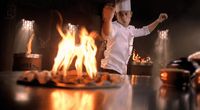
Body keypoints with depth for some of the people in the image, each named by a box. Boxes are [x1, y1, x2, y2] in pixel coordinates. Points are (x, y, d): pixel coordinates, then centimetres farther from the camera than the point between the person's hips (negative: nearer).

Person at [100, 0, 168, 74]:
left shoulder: (131, 29, 9)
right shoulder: (113, 26, -16)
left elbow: (145, 31, 29)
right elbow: (107, 35, -42)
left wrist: (158, 20, 22)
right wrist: (108, 20, -62)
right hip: (111, 69, -8)